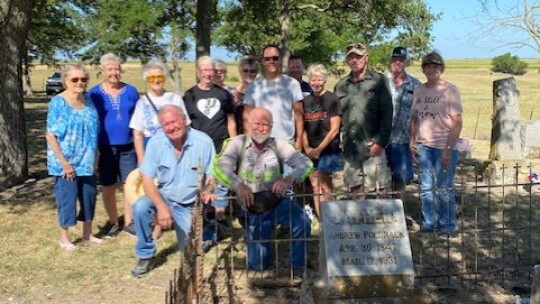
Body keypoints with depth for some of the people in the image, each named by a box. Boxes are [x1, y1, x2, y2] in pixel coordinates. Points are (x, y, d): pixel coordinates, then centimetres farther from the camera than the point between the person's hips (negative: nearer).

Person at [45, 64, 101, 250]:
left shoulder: (88, 102, 5)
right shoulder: (58, 103, -13)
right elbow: (51, 135, -15)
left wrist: (95, 157, 10)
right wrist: (64, 163, -18)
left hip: (86, 162, 6)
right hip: (66, 163, -6)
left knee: (89, 196, 13)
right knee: (67, 198, 2)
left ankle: (87, 233, 30)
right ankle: (64, 238, 18)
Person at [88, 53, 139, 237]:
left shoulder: (130, 91, 3)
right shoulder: (94, 93, -2)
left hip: (128, 147, 1)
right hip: (105, 148, -1)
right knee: (108, 187, 7)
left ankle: (129, 222, 17)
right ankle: (114, 223, 21)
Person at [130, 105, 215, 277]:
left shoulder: (203, 142, -19)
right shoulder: (155, 142, -15)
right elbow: (147, 179, -14)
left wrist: (208, 190, -35)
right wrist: (161, 207, -28)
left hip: (190, 205, -1)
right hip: (163, 197, 1)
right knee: (140, 207, -31)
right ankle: (146, 256, -8)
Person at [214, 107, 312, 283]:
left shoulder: (278, 145, -2)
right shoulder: (237, 143, -4)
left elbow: (305, 163, -12)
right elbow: (220, 167, -19)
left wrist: (289, 178, -35)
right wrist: (238, 185, -40)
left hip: (278, 201, 0)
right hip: (253, 208, 0)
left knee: (303, 222, -30)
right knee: (258, 263, -3)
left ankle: (298, 268, -8)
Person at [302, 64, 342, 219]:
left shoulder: (332, 99, -4)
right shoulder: (306, 101, 10)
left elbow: (334, 129, -7)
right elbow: (303, 126, 11)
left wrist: (319, 149, -9)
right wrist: (307, 147, -3)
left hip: (328, 151, -5)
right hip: (311, 152, 5)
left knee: (325, 187, -4)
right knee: (315, 187, 8)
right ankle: (320, 219, 14)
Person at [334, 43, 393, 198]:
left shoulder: (378, 81, -1)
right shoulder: (341, 85, 12)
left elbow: (387, 113, -6)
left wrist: (380, 141, -13)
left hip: (372, 146, -4)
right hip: (349, 148, 4)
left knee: (379, 189, -1)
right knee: (356, 189, 11)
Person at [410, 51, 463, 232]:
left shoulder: (449, 90, -4)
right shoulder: (418, 92, 11)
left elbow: (457, 122, -9)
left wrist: (449, 149, -15)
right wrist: (412, 142, 7)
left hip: (444, 147, -5)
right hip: (423, 146, 5)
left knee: (444, 189, 0)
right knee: (426, 188, 10)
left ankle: (447, 227, 13)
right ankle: (428, 224, 22)